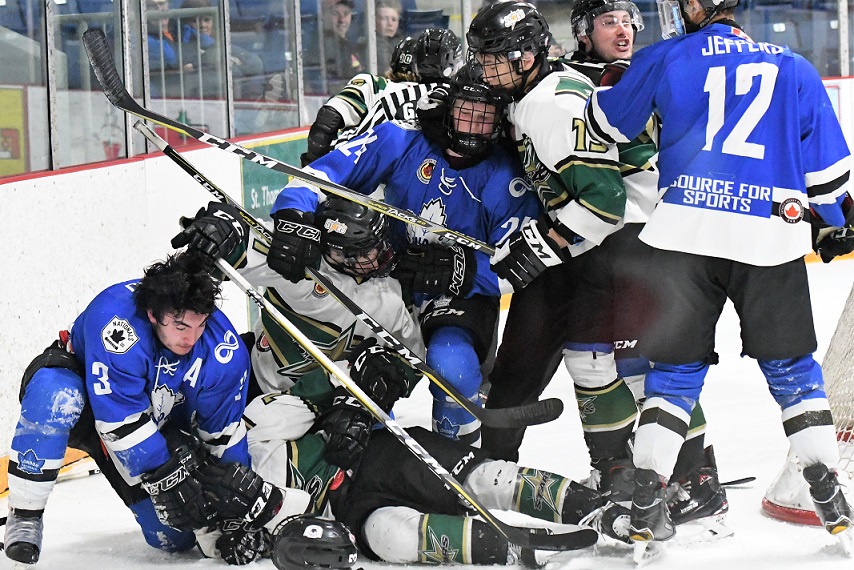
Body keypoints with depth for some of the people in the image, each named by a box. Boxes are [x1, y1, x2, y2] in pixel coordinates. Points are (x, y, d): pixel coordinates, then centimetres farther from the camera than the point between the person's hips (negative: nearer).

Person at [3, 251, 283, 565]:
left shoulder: (225, 351, -23)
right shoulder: (116, 318, -39)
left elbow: (224, 433, -8)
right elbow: (121, 423, -36)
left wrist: (240, 498, -6)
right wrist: (167, 479, -35)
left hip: (159, 425, 4)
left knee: (173, 538, -8)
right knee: (56, 398, -42)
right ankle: (25, 516, -25)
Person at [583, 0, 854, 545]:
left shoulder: (664, 60, 8)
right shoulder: (793, 69, 14)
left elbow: (604, 124, 18)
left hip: (685, 232, -1)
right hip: (772, 235, 1)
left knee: (677, 368, 9)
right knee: (791, 366, 12)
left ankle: (646, 499, 2)